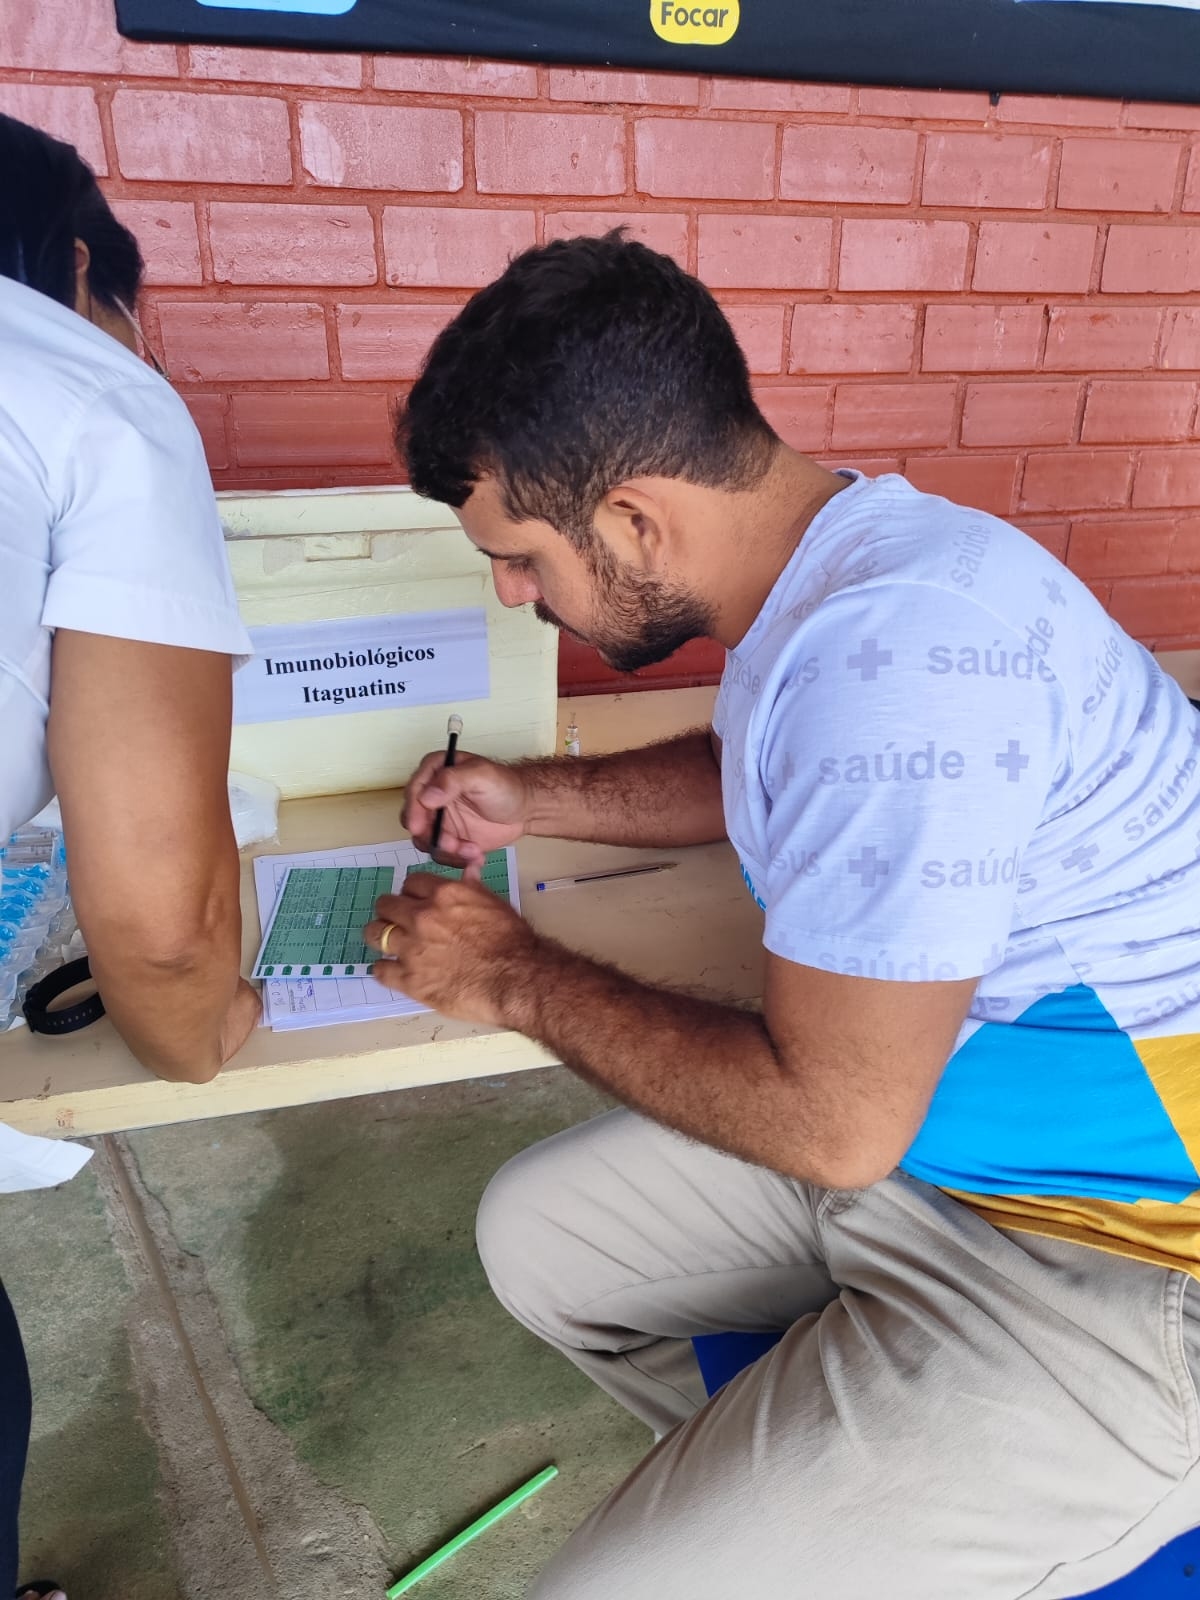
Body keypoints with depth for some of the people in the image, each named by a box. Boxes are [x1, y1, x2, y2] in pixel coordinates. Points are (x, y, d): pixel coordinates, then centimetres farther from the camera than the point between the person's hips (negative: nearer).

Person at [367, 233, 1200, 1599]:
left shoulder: (893, 649, -30)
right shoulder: (824, 566, 2)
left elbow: (830, 1120, -24)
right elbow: (752, 775, 24)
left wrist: (522, 981, -11)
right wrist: (535, 798, 12)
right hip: (921, 1132, 9)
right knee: (536, 1232, 12)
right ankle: (791, 1482, 25)